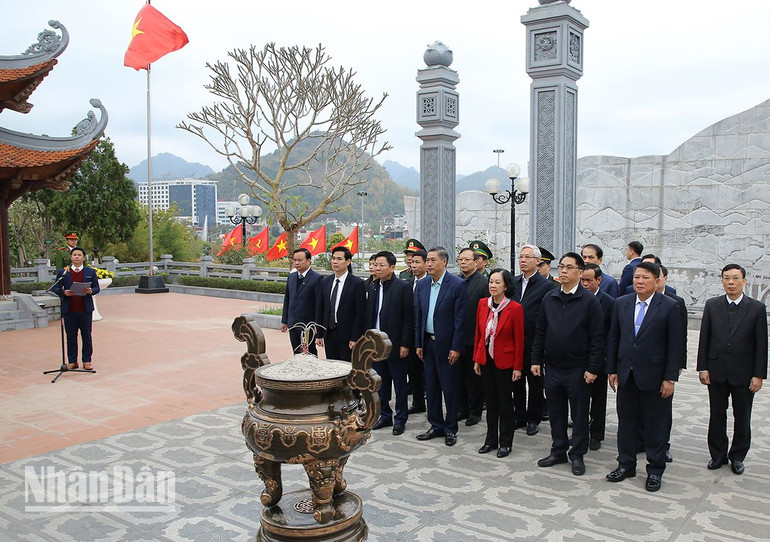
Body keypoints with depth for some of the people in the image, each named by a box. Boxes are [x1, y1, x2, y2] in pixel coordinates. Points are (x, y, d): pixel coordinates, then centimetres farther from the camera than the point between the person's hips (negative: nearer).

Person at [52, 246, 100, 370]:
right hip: (69, 310, 0)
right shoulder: (63, 272, 6)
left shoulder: (90, 272, 7)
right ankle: (72, 361, 15)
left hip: (85, 310, 0)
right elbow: (56, 288, 7)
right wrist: (64, 293, -13)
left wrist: (90, 291, -14)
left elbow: (97, 288, 8)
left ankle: (87, 361, 14)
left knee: (87, 336, 5)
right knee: (71, 337, 6)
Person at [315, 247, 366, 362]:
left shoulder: (357, 283, -8)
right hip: (329, 334, 5)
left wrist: (355, 339, -13)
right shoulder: (325, 282, 8)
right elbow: (320, 309, 12)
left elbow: (360, 314, -10)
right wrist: (319, 334, 8)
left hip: (347, 335, -5)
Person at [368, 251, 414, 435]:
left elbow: (409, 318, -11)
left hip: (395, 344, -6)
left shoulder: (402, 287, -9)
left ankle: (400, 419, 17)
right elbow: (369, 315, 12)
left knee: (399, 383, 5)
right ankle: (385, 415, 27)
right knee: (381, 383, 14)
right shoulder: (373, 287, 9)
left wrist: (405, 344, -13)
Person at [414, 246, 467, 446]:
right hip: (428, 343, 6)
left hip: (447, 345, -6)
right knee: (431, 387, 13)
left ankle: (450, 429, 17)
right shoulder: (422, 285, 7)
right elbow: (418, 316, 11)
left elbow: (460, 319, -12)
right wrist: (418, 344, 7)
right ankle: (436, 426, 25)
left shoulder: (458, 284, -11)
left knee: (450, 388, 4)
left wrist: (456, 347, -14)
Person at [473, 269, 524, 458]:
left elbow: (519, 340, -10)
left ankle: (505, 442, 20)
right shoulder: (482, 303, 1)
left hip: (504, 362, -4)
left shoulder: (515, 308, -13)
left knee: (505, 402, 8)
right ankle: (491, 440, 26)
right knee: (490, 401, 14)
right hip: (485, 360, 4)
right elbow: (478, 333, 8)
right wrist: (476, 359, 7)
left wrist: (517, 367, -9)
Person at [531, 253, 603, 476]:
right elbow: (540, 332, 11)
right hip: (552, 367, 4)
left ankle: (577, 455, 21)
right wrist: (536, 360, 6)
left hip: (578, 369, -4)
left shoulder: (589, 300, -7)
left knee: (579, 414, 7)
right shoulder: (549, 298, 6)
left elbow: (597, 338, -9)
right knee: (556, 413, 14)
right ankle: (558, 451, 28)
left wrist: (593, 368, -12)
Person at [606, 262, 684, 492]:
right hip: (626, 375, 4)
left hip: (653, 376, -3)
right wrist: (612, 369, 5)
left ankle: (655, 470, 21)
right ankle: (626, 465, 27)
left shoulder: (669, 306, -7)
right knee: (626, 421, 13)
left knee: (655, 425, 7)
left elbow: (675, 345, -7)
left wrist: (670, 378, -10)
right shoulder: (621, 303, 4)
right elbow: (613, 339, 8)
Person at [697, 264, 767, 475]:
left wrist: (759, 375, -8)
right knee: (717, 416, 11)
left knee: (742, 418, 11)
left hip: (744, 373, -1)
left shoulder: (757, 308, -4)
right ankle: (718, 455, 25)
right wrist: (703, 368, -2)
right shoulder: (712, 305, 1)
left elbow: (761, 344, -4)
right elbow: (704, 339, 2)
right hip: (717, 372, 1)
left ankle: (737, 457, 26)